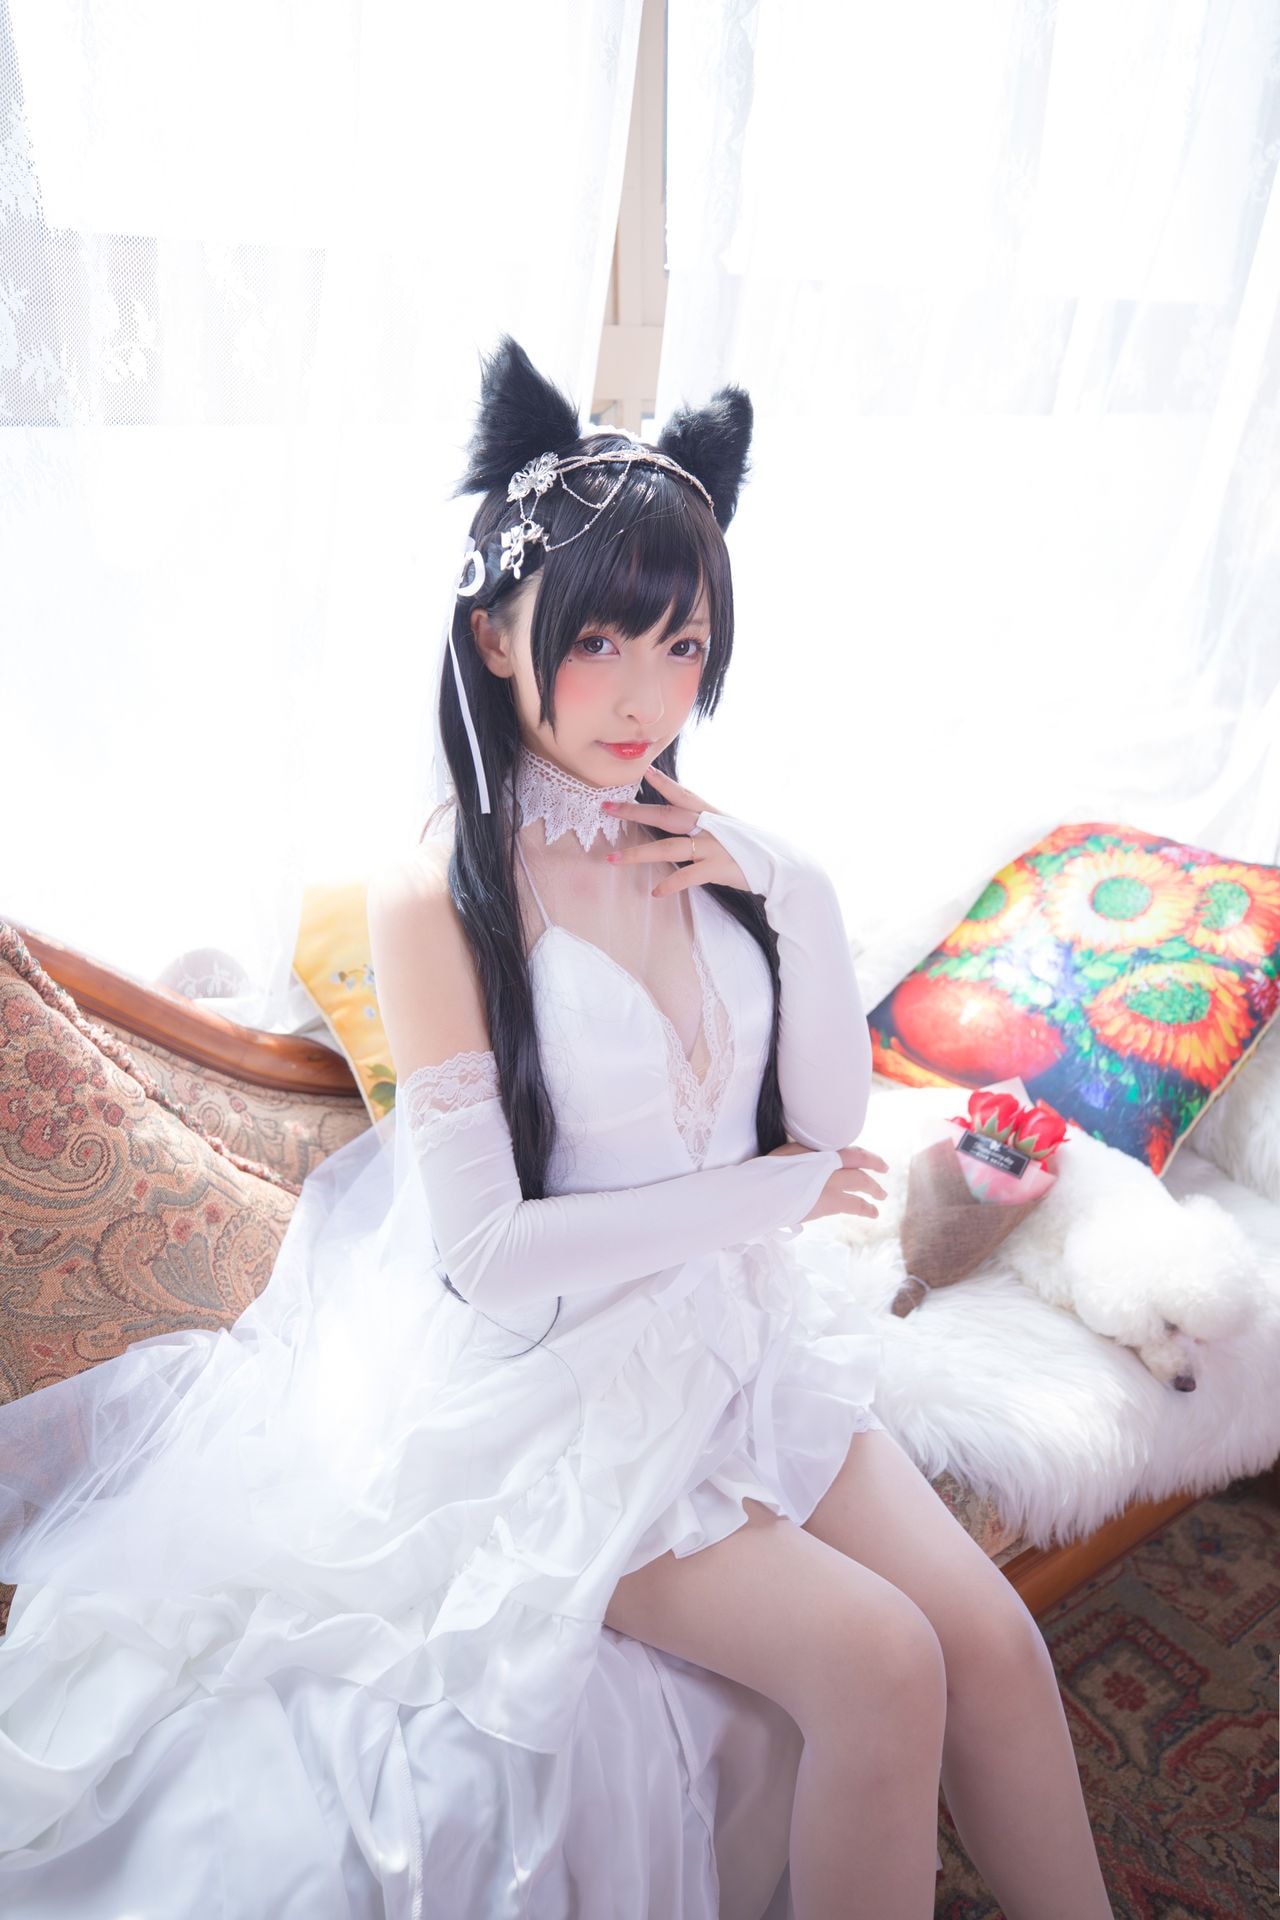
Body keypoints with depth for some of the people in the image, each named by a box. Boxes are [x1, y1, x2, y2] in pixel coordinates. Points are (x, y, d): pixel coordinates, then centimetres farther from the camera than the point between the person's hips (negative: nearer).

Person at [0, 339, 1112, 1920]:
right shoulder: (438, 897, -17)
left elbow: (831, 1126, 1)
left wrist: (793, 902, -14)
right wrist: (769, 1195, -12)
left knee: (992, 1638, -5)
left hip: (733, 1331, 5)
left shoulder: (717, 851, 0)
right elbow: (486, 1246, -18)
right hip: (550, 1387, -5)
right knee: (879, 1665, -14)